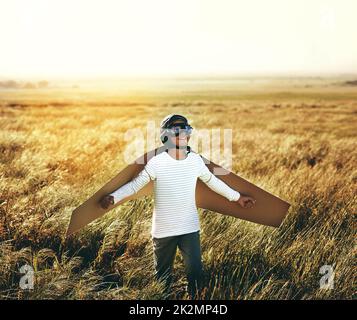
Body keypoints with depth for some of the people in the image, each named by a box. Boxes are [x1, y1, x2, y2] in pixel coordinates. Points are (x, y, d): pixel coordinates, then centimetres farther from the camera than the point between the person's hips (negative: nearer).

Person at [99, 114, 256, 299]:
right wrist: (113, 197, -22)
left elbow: (212, 181, 13)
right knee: (163, 275, 14)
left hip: (190, 228, 2)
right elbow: (135, 185, -8)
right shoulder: (156, 163, -13)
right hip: (163, 230, -2)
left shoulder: (196, 160, -2)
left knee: (195, 272, -1)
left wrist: (236, 197, 20)